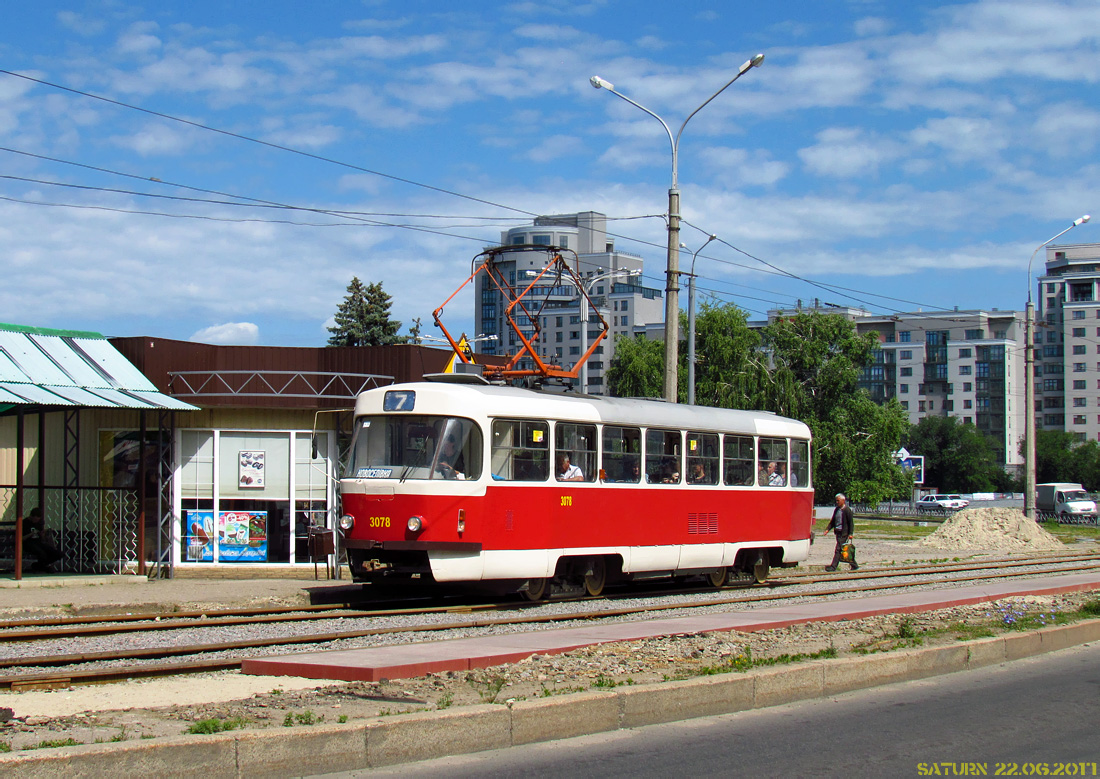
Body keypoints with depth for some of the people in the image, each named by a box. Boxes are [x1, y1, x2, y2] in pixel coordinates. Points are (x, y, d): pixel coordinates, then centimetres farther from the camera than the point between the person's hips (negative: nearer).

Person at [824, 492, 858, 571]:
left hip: (844, 534, -8)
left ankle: (833, 566, -11)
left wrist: (851, 534, -14)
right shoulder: (836, 509, 13)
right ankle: (854, 565, 22)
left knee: (838, 549, -10)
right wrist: (828, 529, 4)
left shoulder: (847, 510, -9)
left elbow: (851, 523, -9)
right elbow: (833, 521, 18)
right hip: (838, 532, 8)